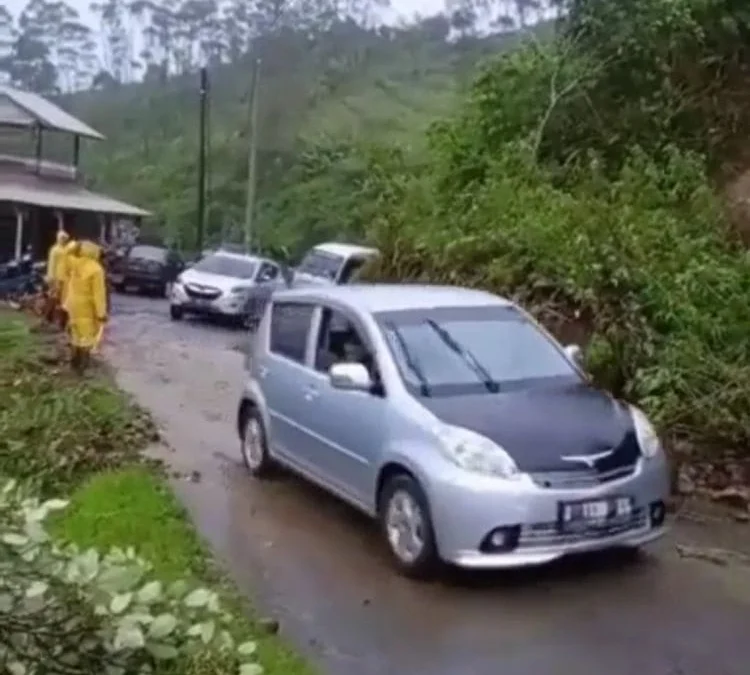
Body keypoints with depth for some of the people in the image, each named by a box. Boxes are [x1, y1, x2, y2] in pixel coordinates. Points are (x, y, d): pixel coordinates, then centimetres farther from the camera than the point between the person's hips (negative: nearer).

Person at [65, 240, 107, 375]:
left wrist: (68, 304, 18)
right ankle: (82, 364, 7)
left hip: (74, 306, 7)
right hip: (87, 307, -7)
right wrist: (101, 312, -17)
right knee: (87, 335, 4)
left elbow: (71, 287, 9)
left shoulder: (76, 266, 1)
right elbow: (98, 293, -21)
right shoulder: (96, 269, -20)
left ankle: (75, 362, 29)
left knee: (76, 333, 20)